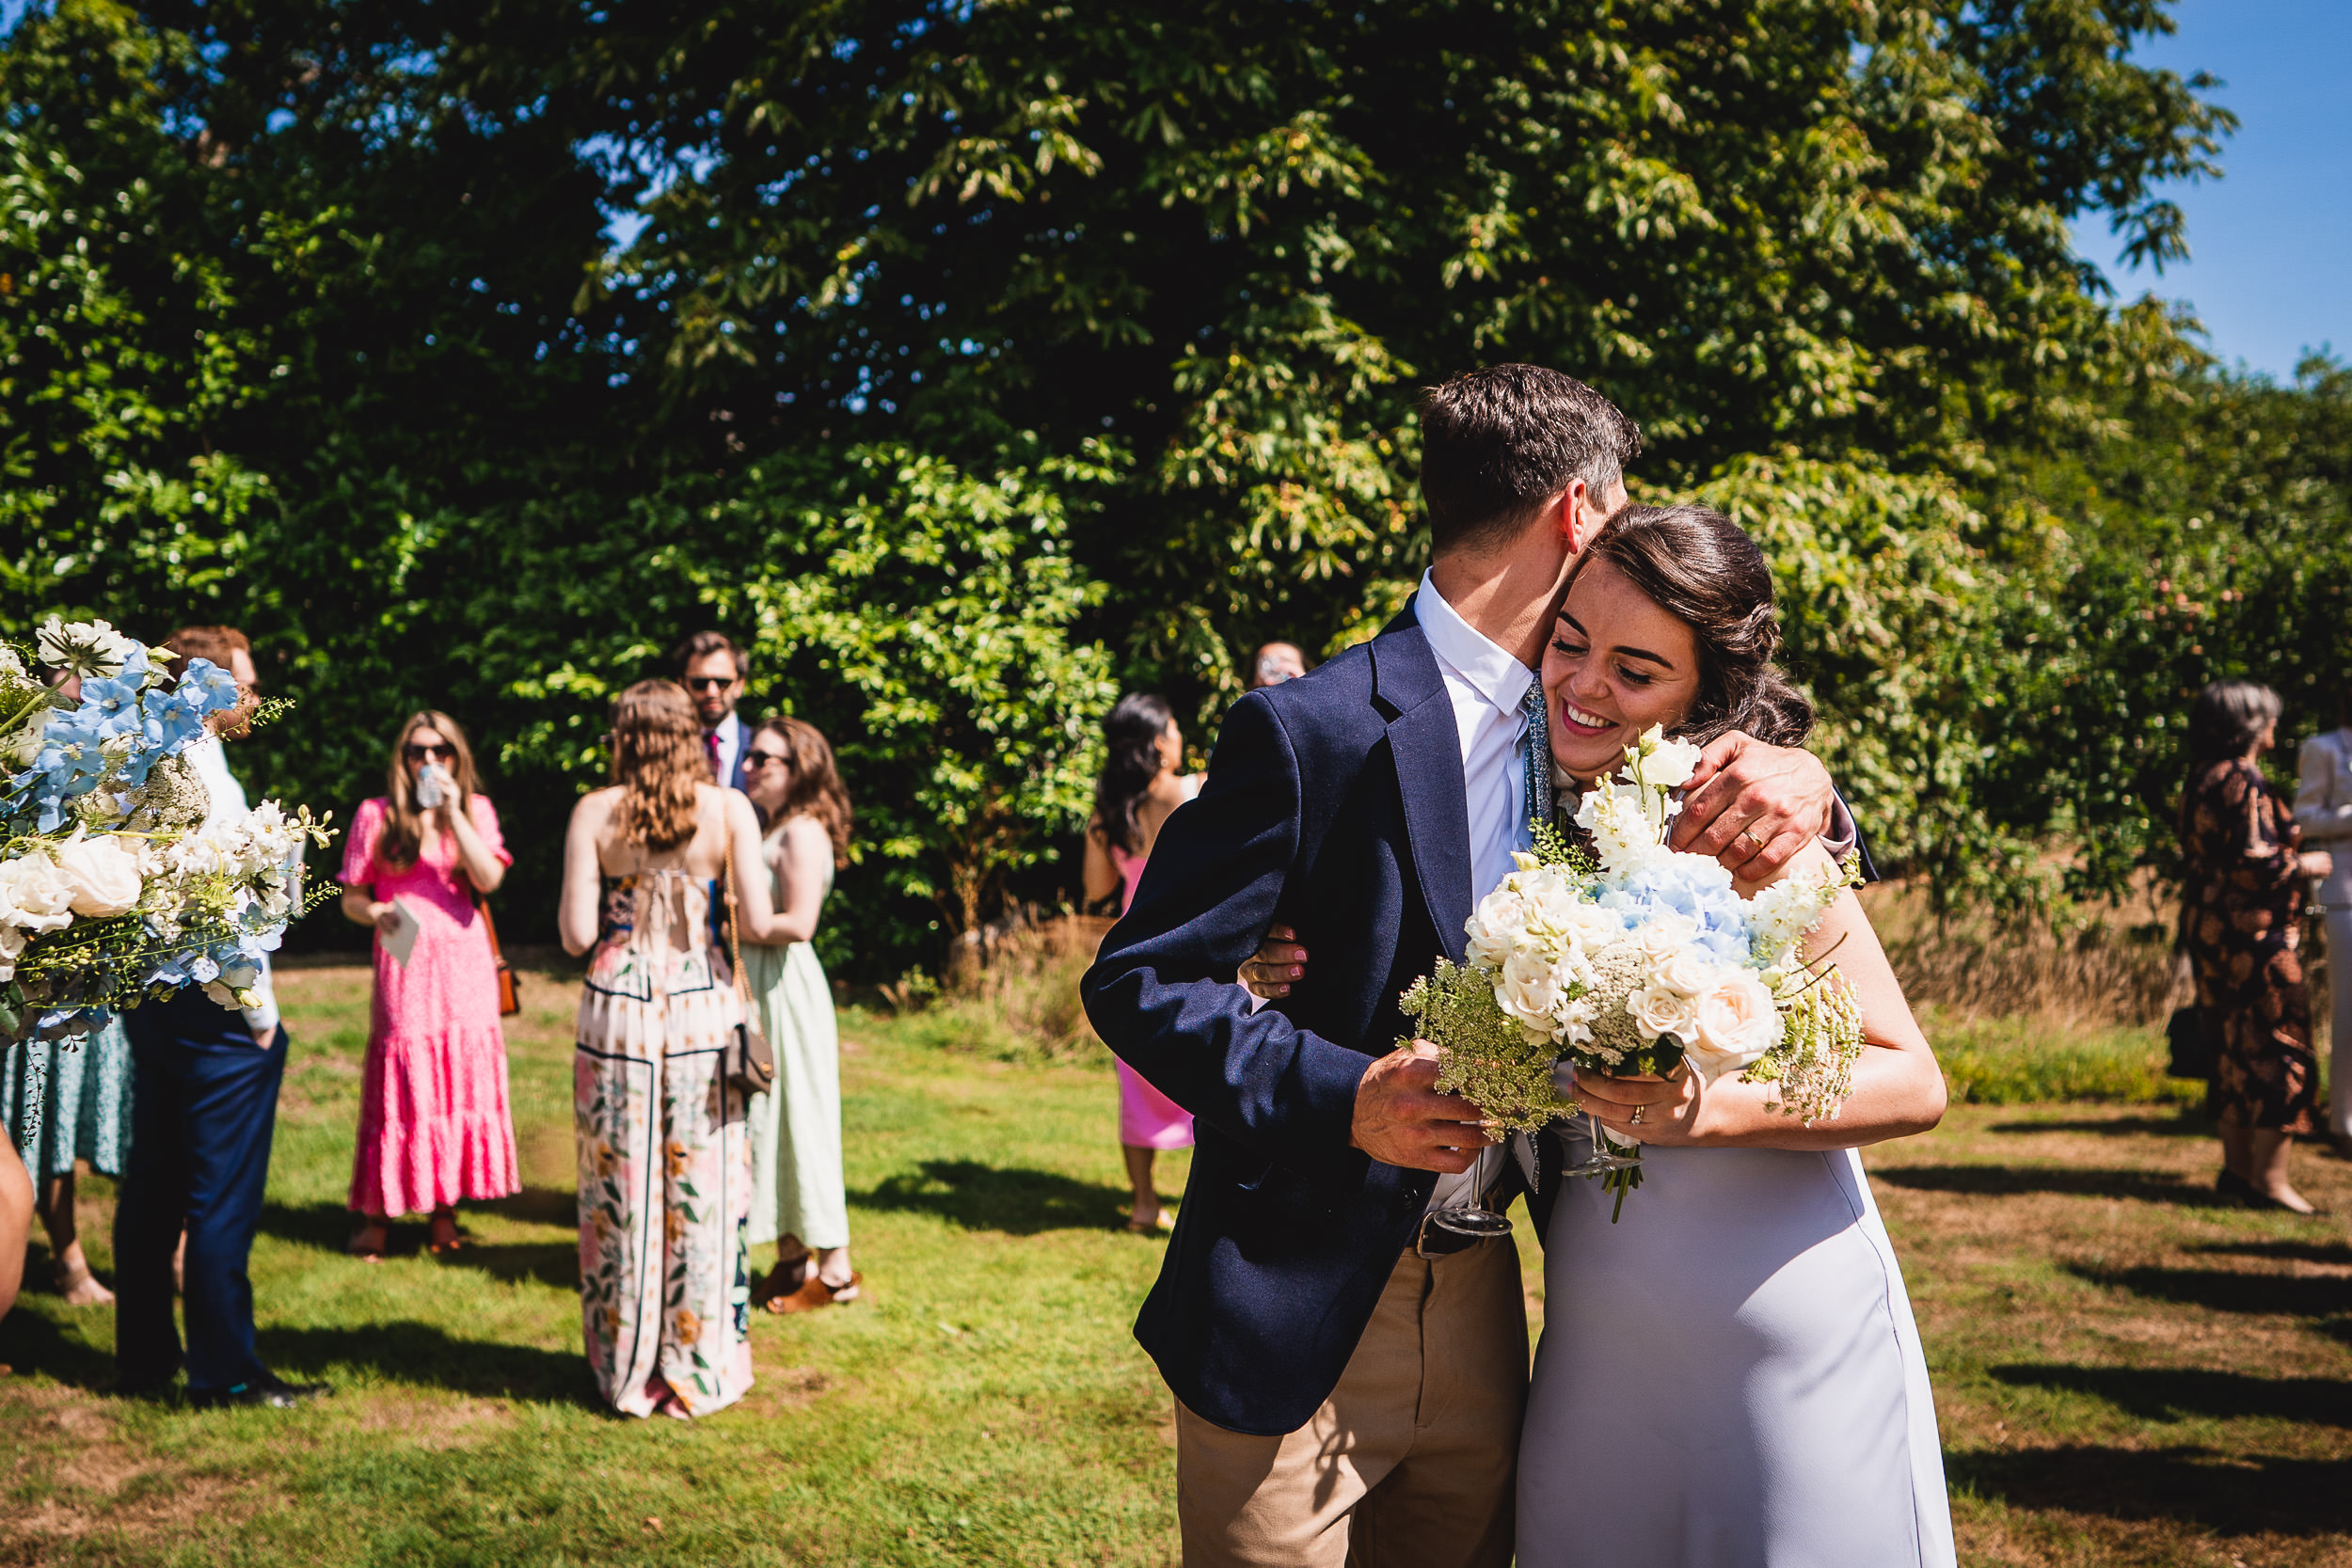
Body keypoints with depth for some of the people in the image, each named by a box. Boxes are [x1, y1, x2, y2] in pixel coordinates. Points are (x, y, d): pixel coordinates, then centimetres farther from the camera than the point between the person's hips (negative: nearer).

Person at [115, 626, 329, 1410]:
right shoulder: (207, 781, -17)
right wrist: (260, 1013, -11)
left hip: (149, 1000, 9)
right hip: (212, 1012, -9)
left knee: (152, 1189, 15)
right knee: (222, 1198, -1)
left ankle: (144, 1355, 25)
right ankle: (225, 1371, 6)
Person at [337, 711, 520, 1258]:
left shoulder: (476, 810, 8)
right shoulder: (376, 815, 4)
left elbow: (489, 879, -8)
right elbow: (350, 899, 6)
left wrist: (452, 813, -12)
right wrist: (377, 913, -16)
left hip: (465, 967, 2)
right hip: (404, 968, -2)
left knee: (462, 1084, 3)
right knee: (400, 1089, -3)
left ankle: (445, 1212, 13)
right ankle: (377, 1214, 7)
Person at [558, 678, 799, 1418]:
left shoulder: (595, 812, -2)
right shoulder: (729, 809, -2)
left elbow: (576, 934, -5)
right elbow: (760, 925, -7)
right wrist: (790, 919, 14)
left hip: (618, 1005, 0)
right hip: (703, 1005, 0)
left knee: (622, 1187, 9)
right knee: (703, 1189, 8)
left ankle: (626, 1367, 18)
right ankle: (700, 1366, 14)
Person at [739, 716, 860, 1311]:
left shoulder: (803, 833, -13)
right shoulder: (767, 830, 16)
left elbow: (798, 923, -23)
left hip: (786, 989, -9)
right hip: (754, 986, 9)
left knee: (797, 1120, -3)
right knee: (763, 1121, 12)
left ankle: (835, 1269, 7)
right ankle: (790, 1260, 21)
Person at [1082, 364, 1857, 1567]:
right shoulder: (1310, 730, -14)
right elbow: (1137, 981, -12)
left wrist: (1798, 781, -11)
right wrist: (1341, 1094, -25)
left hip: (1478, 1313, 6)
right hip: (1295, 1322, -6)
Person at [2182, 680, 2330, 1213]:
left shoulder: (2203, 780, 12)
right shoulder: (2243, 781, -17)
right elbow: (2255, 863, -23)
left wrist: (2290, 856, 21)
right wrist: (2308, 864, -6)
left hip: (2210, 926, 10)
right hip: (2253, 934, -10)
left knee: (2239, 1048, 14)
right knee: (2279, 1049, -4)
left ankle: (2237, 1167, 19)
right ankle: (2269, 1179, -2)